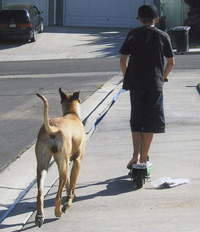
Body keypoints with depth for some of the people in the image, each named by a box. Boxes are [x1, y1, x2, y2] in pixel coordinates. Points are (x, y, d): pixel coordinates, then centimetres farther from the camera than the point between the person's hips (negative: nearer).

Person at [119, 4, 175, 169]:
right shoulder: (163, 36, 3)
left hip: (136, 83, 1)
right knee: (150, 122, 6)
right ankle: (144, 158, 7)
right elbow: (171, 62, 6)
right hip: (155, 84, -1)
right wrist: (164, 77, 20)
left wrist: (127, 77, 15)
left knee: (136, 120, 8)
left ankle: (136, 155, -6)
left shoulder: (133, 34, 2)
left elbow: (123, 59, 2)